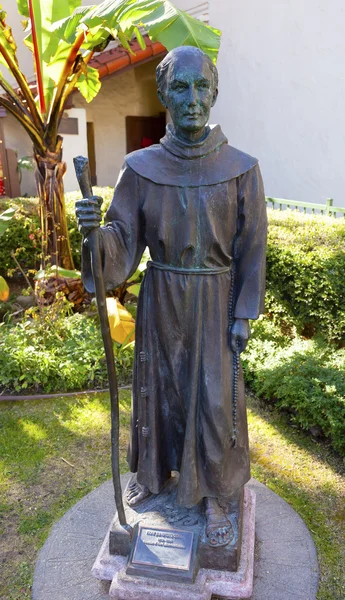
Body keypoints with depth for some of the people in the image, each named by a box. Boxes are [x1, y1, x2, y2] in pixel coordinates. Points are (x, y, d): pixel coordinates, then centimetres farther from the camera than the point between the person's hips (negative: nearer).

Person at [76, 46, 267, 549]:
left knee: (216, 396, 5)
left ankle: (215, 495, 28)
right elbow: (123, 241, -8)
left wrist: (243, 315, -6)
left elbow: (251, 249, -4)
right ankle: (154, 472, 40)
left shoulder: (240, 168, -8)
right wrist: (95, 230, -30)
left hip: (215, 302, -1)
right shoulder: (142, 167, -6)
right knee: (158, 385, 15)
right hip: (161, 300, 2)